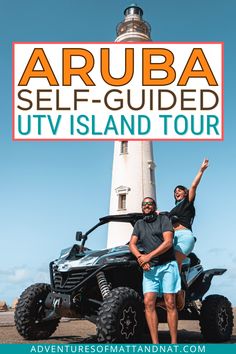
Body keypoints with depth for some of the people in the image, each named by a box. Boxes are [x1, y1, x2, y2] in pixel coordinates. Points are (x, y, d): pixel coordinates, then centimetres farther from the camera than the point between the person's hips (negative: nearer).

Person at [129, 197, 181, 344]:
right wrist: (140, 257, -12)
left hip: (167, 265, -3)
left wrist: (149, 256, -14)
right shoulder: (139, 224, 18)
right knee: (148, 303, -9)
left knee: (170, 303, -6)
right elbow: (132, 244, 9)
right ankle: (155, 343, -8)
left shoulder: (164, 219, 4)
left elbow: (168, 242, -8)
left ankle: (174, 342, -2)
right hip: (149, 268, 3)